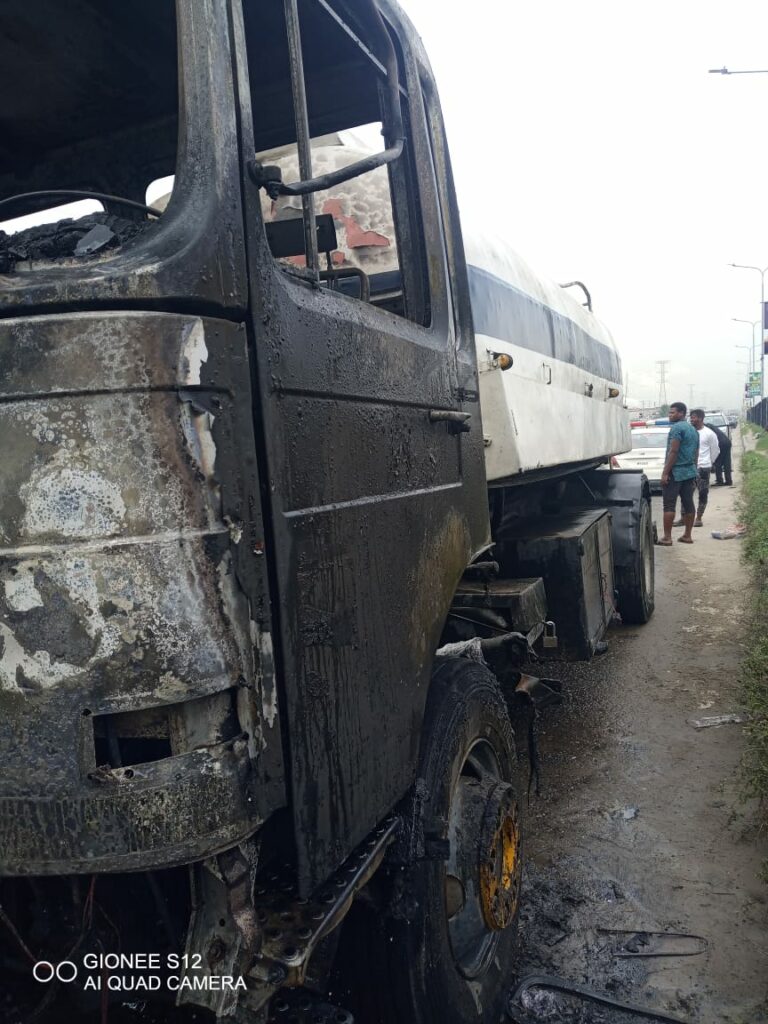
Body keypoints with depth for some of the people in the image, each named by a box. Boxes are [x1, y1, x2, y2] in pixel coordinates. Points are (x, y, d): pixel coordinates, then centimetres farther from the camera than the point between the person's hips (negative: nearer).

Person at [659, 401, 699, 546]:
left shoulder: (676, 428, -12)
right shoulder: (693, 430, 17)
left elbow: (673, 451, -18)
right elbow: (696, 453, 20)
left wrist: (665, 472, -18)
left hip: (675, 472, -9)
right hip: (690, 472, 9)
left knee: (669, 505, -7)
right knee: (688, 503, 10)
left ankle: (667, 537, -9)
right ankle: (687, 535, 14)